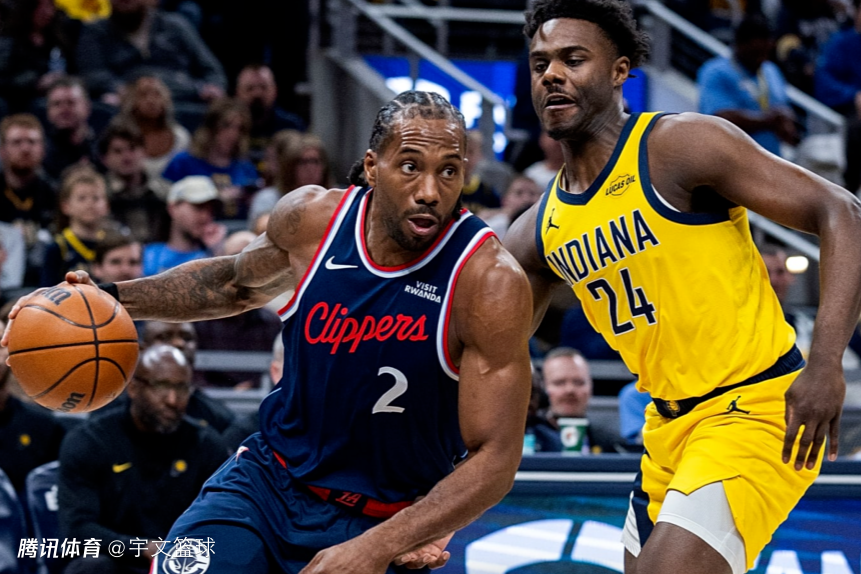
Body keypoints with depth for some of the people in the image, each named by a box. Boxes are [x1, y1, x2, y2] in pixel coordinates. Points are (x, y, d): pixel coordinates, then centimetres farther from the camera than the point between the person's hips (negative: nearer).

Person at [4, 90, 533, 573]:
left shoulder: (490, 282, -20)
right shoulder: (311, 218, -6)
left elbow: (495, 459, -19)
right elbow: (235, 283, 18)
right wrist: (113, 299, 7)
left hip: (385, 526, -3)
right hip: (269, 479, 3)